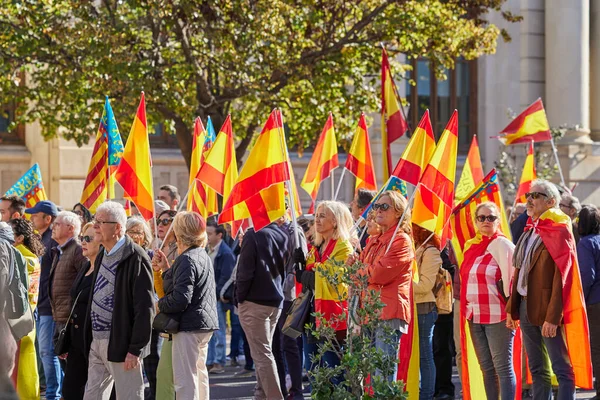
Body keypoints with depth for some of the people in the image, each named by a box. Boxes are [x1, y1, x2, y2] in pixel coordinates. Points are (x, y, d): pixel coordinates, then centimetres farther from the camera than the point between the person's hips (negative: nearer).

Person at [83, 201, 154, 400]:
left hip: (121, 344, -8)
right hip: (97, 343, 8)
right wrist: (90, 341, 13)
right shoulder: (102, 255, 15)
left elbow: (144, 307, -16)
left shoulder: (136, 258, -13)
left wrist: (135, 349, -17)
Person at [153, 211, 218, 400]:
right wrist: (167, 268, 11)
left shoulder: (187, 259, -17)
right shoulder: (203, 255, 13)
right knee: (199, 373, 20)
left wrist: (159, 305, -8)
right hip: (205, 323, 10)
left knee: (185, 379, -9)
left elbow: (181, 298, -24)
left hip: (189, 325, -10)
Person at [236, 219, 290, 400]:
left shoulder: (254, 235, -13)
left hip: (254, 302, -7)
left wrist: (240, 297, -4)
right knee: (264, 352, 17)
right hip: (276, 301, 7)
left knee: (262, 354, -6)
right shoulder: (282, 236, 6)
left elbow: (245, 270, -14)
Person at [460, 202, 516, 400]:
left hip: (497, 315, -7)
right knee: (486, 368, 11)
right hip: (475, 316, 7)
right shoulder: (471, 246, 15)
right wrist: (466, 310, 17)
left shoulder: (502, 244, -7)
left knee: (502, 367, -6)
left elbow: (512, 278, -13)